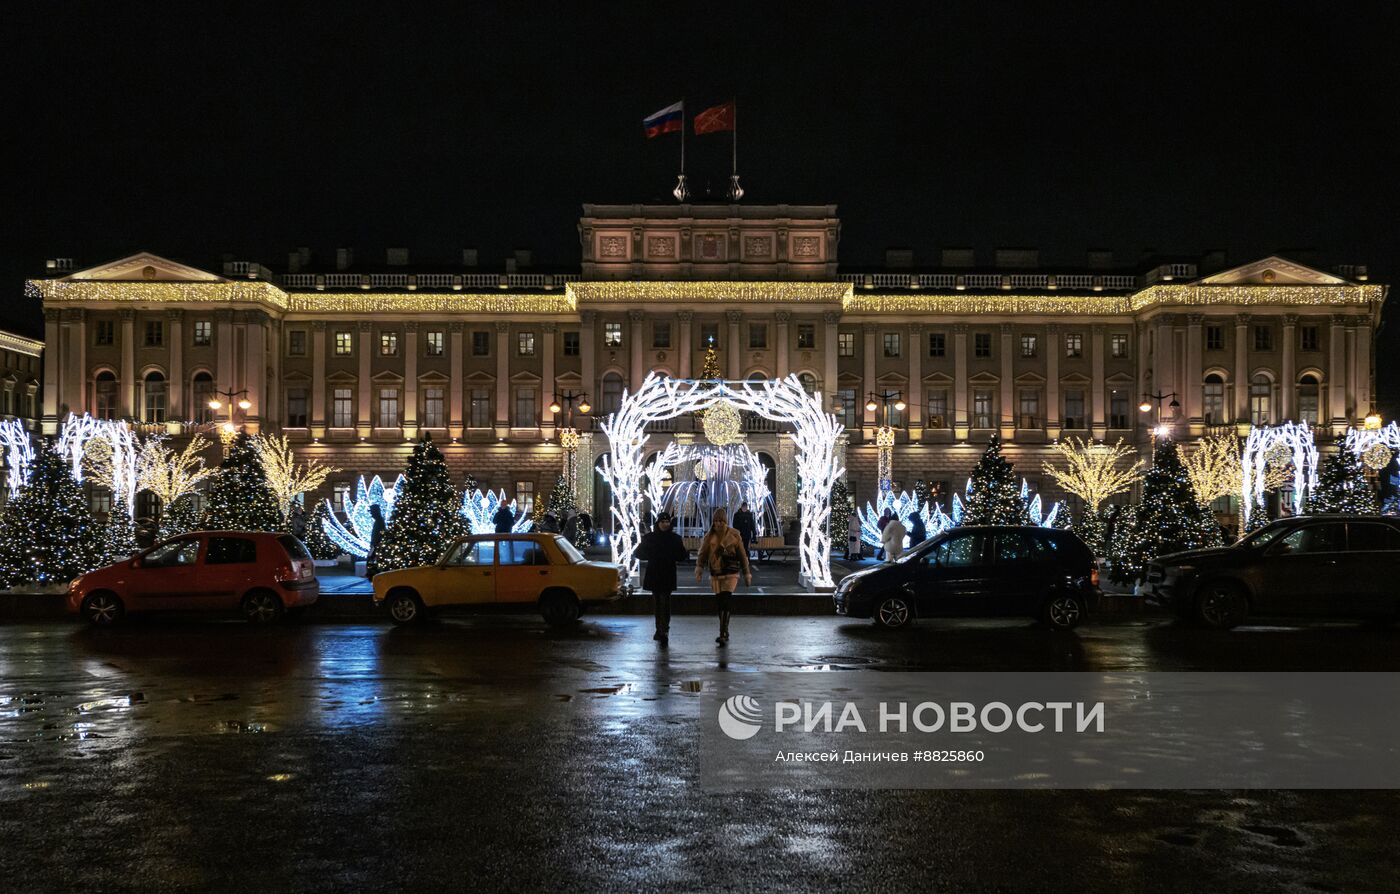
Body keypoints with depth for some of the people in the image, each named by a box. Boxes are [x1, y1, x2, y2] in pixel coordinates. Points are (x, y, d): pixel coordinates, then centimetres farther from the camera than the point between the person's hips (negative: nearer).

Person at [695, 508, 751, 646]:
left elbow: (742, 555, 4)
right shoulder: (709, 536, 5)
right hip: (715, 574, 4)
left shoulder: (733, 535, -2)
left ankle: (723, 635, -18)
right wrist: (699, 567, -13)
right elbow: (702, 553, 4)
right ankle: (725, 634, 22)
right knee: (719, 604, 8)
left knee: (725, 604, -15)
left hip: (730, 574, -4)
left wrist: (747, 574, 6)